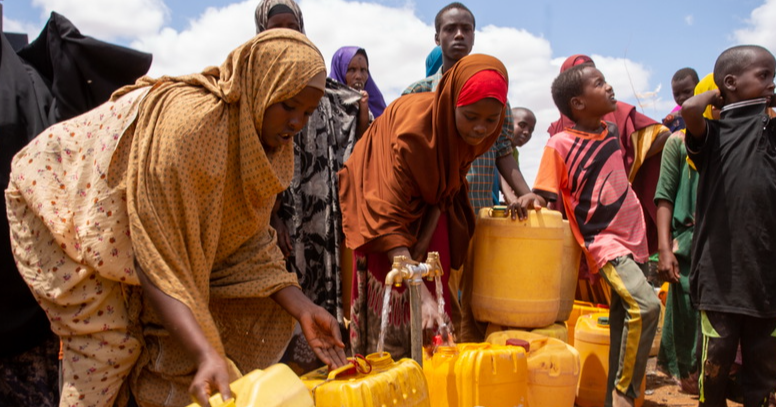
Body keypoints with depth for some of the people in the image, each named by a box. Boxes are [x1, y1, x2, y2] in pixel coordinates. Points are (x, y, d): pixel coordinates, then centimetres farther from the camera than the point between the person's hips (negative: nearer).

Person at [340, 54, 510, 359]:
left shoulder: (473, 134, -18)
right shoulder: (415, 126, -35)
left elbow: (447, 190, 1)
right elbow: (388, 220, -38)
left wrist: (425, 239, -9)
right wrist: (421, 293, -44)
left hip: (425, 204, 5)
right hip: (381, 194, -5)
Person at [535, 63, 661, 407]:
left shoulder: (612, 132, 9)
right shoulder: (560, 145, -11)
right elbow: (546, 201, -8)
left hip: (631, 237, 7)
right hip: (602, 240, -7)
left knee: (623, 318, 9)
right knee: (646, 306, -23)